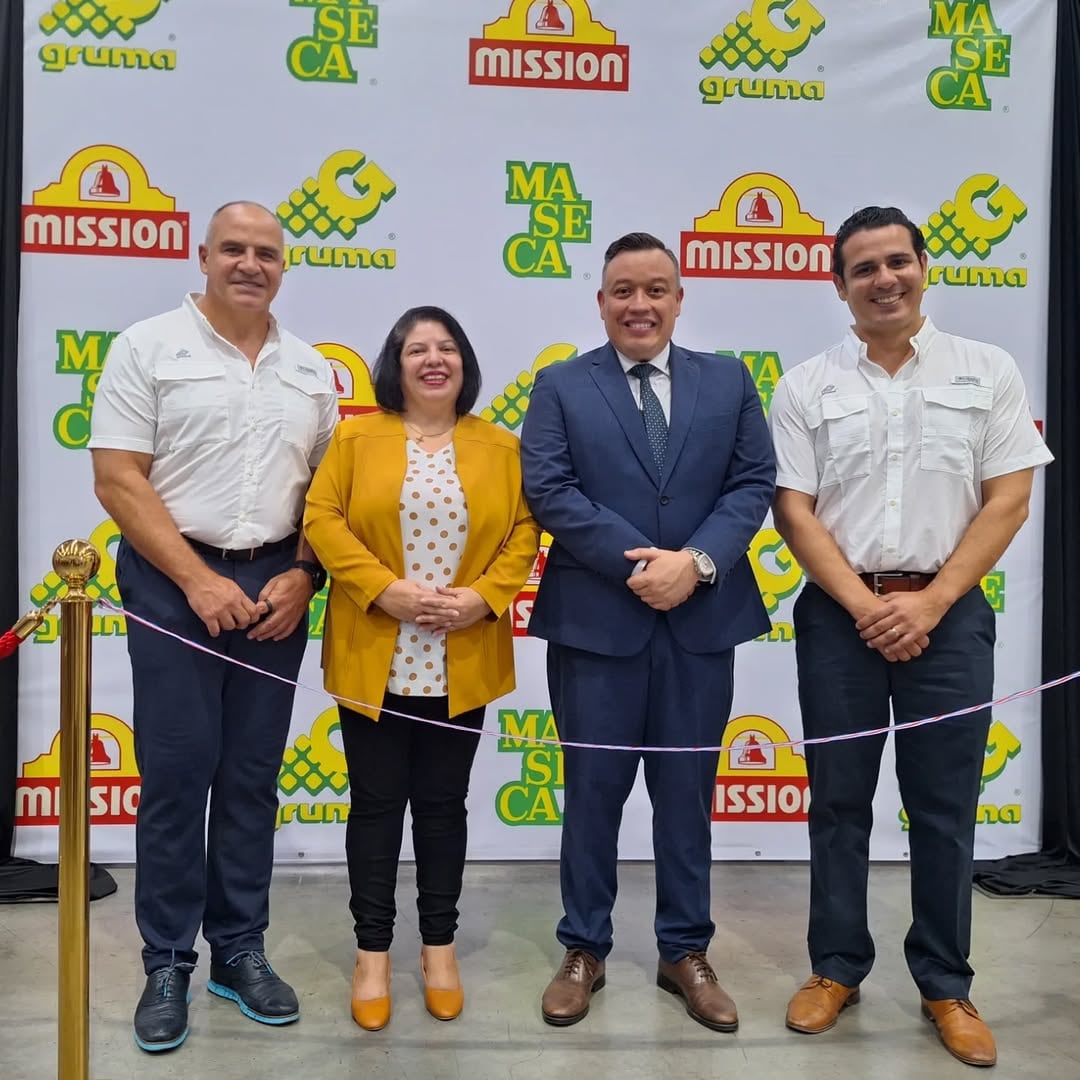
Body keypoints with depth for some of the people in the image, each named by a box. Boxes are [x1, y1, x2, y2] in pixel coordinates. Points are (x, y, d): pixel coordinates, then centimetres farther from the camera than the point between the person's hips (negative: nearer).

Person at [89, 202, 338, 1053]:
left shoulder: (311, 370, 10)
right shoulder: (148, 347, -1)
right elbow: (119, 479, -7)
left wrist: (303, 575, -4)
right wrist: (199, 581, -12)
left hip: (276, 585, 3)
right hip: (175, 579, -3)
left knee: (253, 775, 9)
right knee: (176, 772, 1)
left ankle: (241, 950, 22)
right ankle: (168, 964, 16)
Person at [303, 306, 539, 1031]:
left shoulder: (500, 447, 7)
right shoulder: (357, 437, 3)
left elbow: (524, 531, 3)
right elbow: (323, 518, -4)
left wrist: (483, 597, -12)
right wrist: (384, 589, -16)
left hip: (462, 663, 1)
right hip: (374, 659, -1)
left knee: (443, 803, 11)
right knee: (377, 802, 7)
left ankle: (440, 945, 25)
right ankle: (373, 951, 20)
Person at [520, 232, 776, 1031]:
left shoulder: (729, 382, 9)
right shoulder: (560, 388, 3)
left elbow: (754, 484, 1)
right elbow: (549, 491, -8)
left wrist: (696, 561, -15)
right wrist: (637, 565, -16)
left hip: (702, 621, 2)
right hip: (596, 621, -1)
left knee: (688, 792, 12)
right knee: (593, 792, 9)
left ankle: (686, 952, 28)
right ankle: (584, 950, 26)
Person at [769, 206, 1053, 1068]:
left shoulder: (988, 371, 3)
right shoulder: (805, 387, 2)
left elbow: (1008, 500, -1)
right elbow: (794, 512, -1)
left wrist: (929, 603, -10)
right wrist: (866, 605, -10)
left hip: (949, 613, 0)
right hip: (839, 616, 1)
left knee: (945, 808, 8)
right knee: (838, 801, 9)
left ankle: (946, 985, 24)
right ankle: (837, 968, 25)